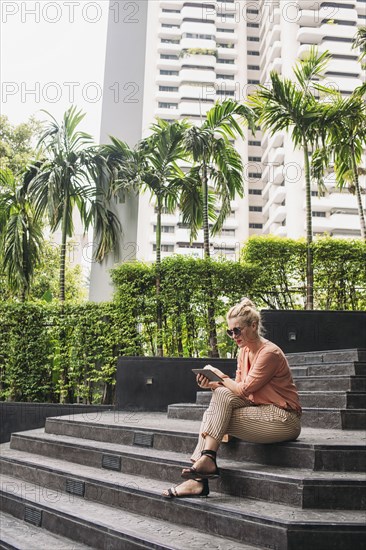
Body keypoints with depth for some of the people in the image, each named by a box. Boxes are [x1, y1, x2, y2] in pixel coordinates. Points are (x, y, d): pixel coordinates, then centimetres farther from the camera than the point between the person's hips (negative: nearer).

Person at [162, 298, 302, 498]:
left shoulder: (269, 353, -16)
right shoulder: (244, 352, 10)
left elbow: (245, 389, -19)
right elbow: (238, 388, 4)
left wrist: (220, 375, -7)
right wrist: (212, 384, -13)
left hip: (284, 419, -8)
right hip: (259, 411, 8)